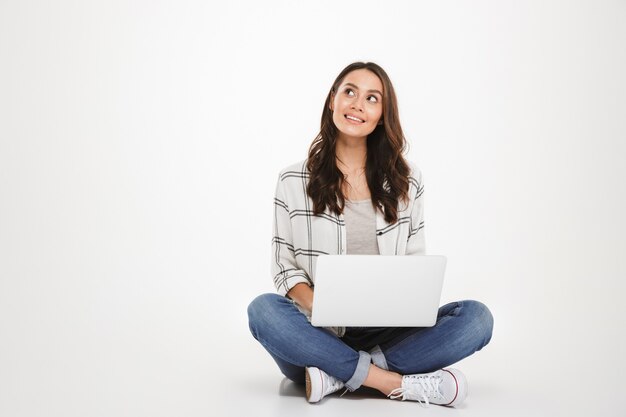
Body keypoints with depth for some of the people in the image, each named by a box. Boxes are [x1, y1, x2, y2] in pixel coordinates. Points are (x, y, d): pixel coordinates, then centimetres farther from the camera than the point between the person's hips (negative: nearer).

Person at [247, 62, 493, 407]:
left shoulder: (406, 180, 9)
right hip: (320, 334, -1)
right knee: (263, 310, -32)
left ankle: (339, 375, -25)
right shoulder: (294, 181, 4)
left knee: (476, 317, -21)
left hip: (387, 333, 2)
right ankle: (399, 384, -27)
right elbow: (285, 266, 2)